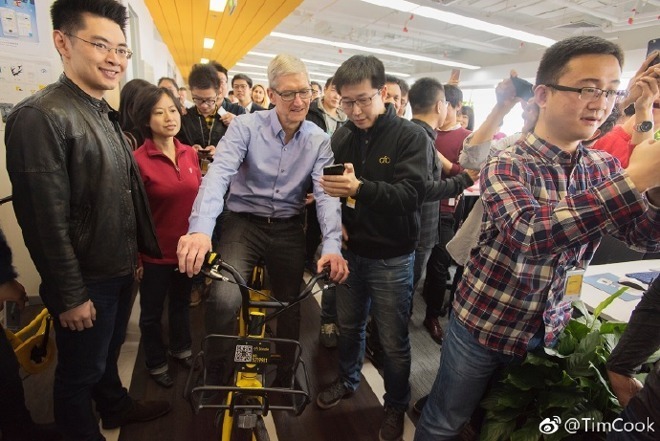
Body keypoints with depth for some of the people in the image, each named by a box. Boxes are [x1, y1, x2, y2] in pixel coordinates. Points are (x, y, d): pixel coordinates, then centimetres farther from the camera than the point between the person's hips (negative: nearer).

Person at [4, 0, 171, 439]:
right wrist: (70, 295, -18)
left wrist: (135, 255, 14)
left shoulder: (107, 117, 8)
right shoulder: (40, 117, -20)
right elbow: (46, 221, -22)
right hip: (86, 282, -8)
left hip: (120, 272, 8)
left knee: (108, 354, 28)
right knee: (79, 373, 15)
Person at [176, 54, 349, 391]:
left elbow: (326, 193, -12)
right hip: (243, 221, -2)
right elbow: (218, 174, -22)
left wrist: (332, 245, -29)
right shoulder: (246, 126, -9)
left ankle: (285, 378, 39)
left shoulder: (319, 141, -2)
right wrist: (200, 229, -39)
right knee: (223, 298, -25)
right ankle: (217, 379, 4)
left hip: (288, 229, 3)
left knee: (290, 306, 12)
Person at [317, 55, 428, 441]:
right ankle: (348, 381, 47)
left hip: (391, 259, -4)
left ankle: (397, 405, 36)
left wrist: (360, 188, -38)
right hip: (350, 251, 5)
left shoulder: (412, 136, -11)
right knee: (349, 325, 21)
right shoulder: (342, 137, 3)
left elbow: (412, 193, -23)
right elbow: (329, 188, 13)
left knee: (394, 342, 10)